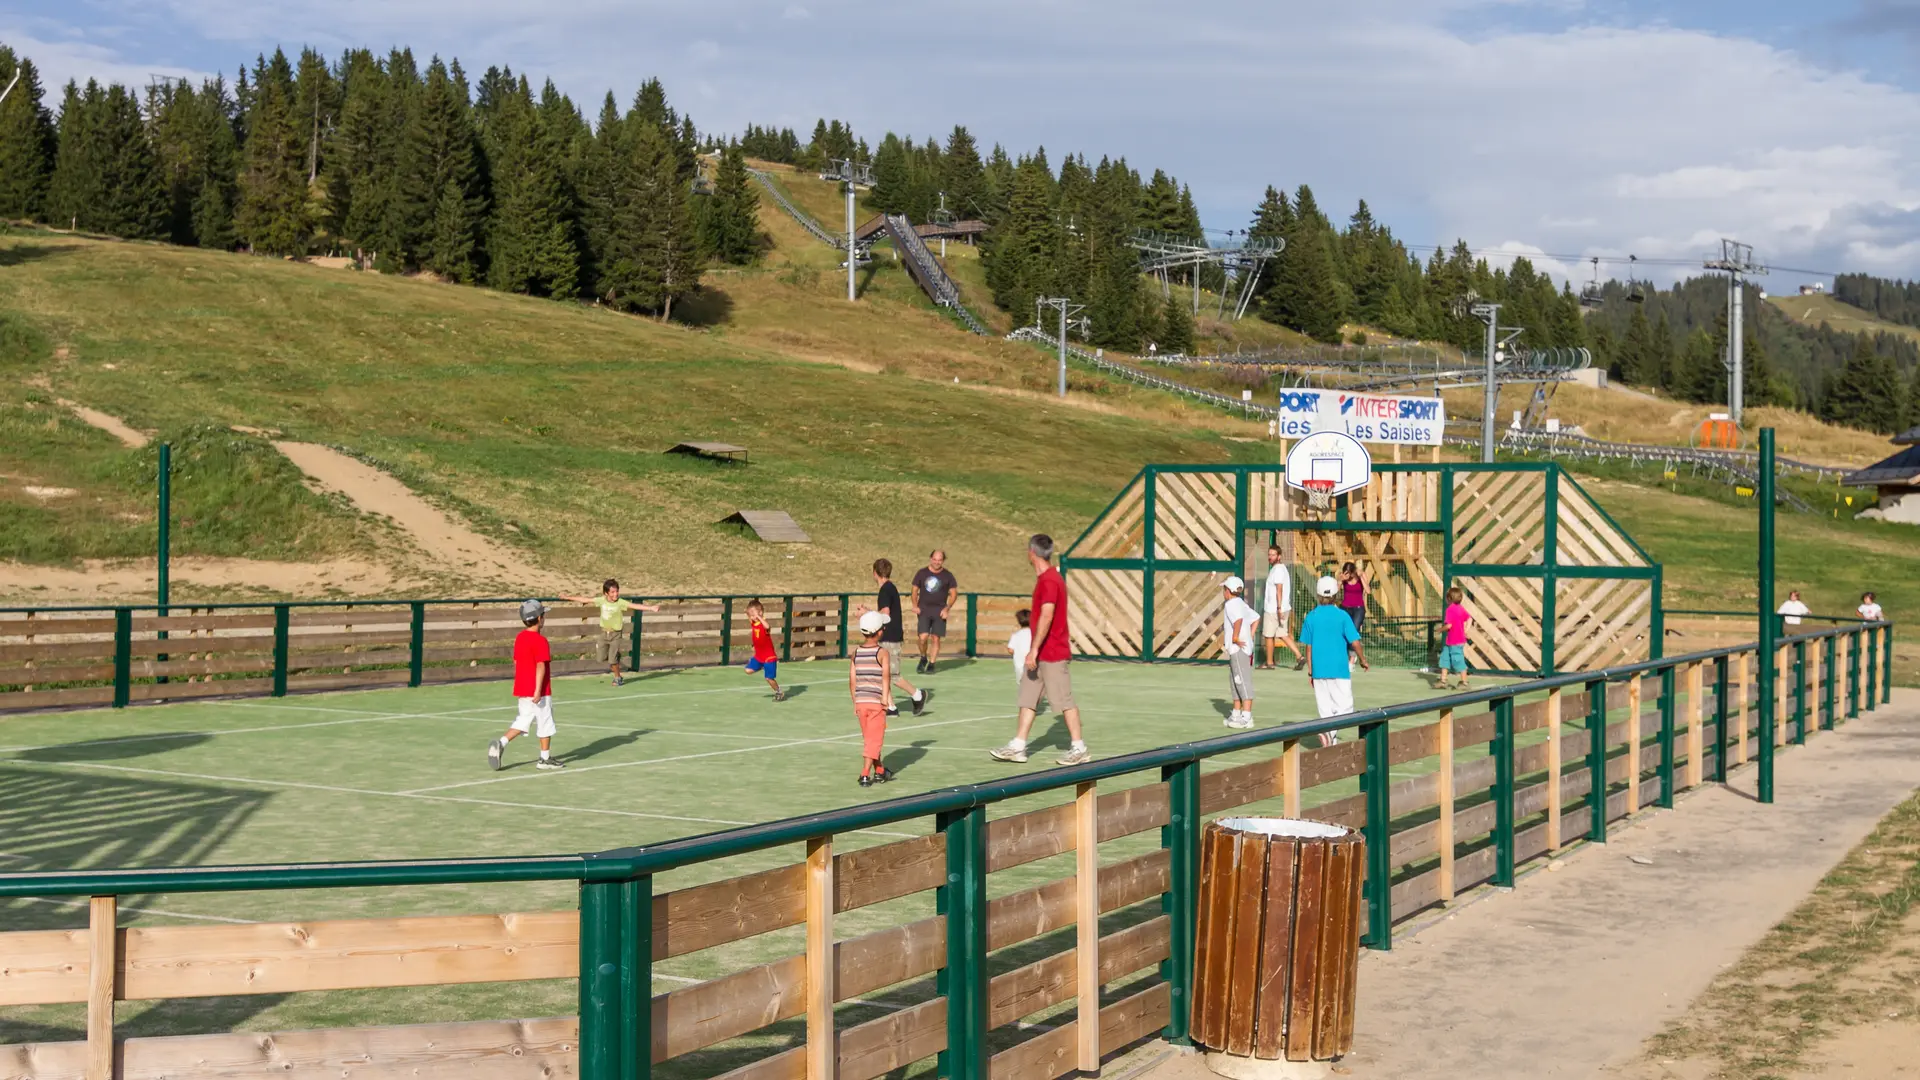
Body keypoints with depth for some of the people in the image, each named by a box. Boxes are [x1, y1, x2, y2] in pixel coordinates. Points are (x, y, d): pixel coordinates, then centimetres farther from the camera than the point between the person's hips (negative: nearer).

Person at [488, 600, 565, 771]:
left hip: (522, 688, 8)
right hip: (539, 690, -8)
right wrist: (538, 690, -24)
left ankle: (500, 743, -6)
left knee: (523, 722, 13)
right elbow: (540, 666, -21)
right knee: (545, 723, 6)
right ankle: (545, 759, 13)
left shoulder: (519, 638, 8)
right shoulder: (540, 640, -17)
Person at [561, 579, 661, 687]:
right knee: (601, 658, 7)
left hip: (616, 634, -4)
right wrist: (568, 598, 10)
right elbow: (586, 600, 4)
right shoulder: (602, 600, -6)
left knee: (612, 659, -8)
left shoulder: (620, 603, -17)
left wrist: (651, 608, -41)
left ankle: (618, 678, 14)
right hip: (604, 632, 4)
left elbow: (635, 606, -28)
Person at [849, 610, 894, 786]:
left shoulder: (856, 653, 7)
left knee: (869, 739, 17)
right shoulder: (882, 652, -7)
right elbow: (886, 676, -21)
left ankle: (880, 771, 30)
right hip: (876, 702, -5)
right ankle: (865, 775, -8)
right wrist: (885, 697, -25)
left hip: (860, 702, 5)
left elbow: (852, 680, 7)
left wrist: (855, 702, 15)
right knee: (874, 739, 0)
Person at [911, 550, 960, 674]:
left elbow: (953, 593, 5)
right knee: (923, 637, -13)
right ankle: (923, 658, 13)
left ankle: (931, 665, 11)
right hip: (924, 610, 0)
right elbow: (915, 590, 9)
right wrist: (915, 606, -5)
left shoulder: (947, 575, 2)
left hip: (939, 611, 0)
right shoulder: (922, 573, 3)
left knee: (935, 638, -1)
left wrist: (947, 608, -7)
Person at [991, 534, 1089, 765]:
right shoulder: (1046, 578, 13)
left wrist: (1034, 649, -26)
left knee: (1064, 701, -2)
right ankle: (1017, 747, 13)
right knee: (1028, 699, 10)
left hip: (1052, 654, -10)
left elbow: (1046, 616, -26)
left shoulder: (1049, 581, -18)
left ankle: (1079, 749, 5)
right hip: (1041, 654, 10)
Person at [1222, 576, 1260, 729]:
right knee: (1235, 682, 18)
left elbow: (1238, 619, -30)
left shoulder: (1231, 604, -13)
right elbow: (1256, 618, 25)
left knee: (1243, 681, -12)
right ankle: (1237, 714, 24)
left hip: (1238, 648, -10)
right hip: (1245, 647, 10)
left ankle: (1246, 717, -15)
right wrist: (1250, 636, 18)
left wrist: (1235, 637, -22)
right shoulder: (1242, 604, 18)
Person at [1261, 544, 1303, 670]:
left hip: (1273, 609, -9)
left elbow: (1279, 590, -23)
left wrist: (1279, 608, -27)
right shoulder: (1282, 568, 15)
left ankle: (1269, 663, 12)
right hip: (1284, 608, 9)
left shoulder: (1277, 569, -16)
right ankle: (1299, 657, 1)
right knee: (1282, 635, 10)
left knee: (1269, 636, 3)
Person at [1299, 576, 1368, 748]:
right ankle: (1329, 730, -22)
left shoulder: (1311, 617, 2)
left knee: (1325, 710, 10)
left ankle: (1331, 743, 9)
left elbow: (1308, 647, 5)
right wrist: (1363, 661, 8)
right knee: (1345, 707, 2)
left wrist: (1310, 670, 14)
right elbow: (1355, 642, -7)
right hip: (1339, 669, -3)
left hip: (1318, 670, 3)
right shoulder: (1342, 616, -7)